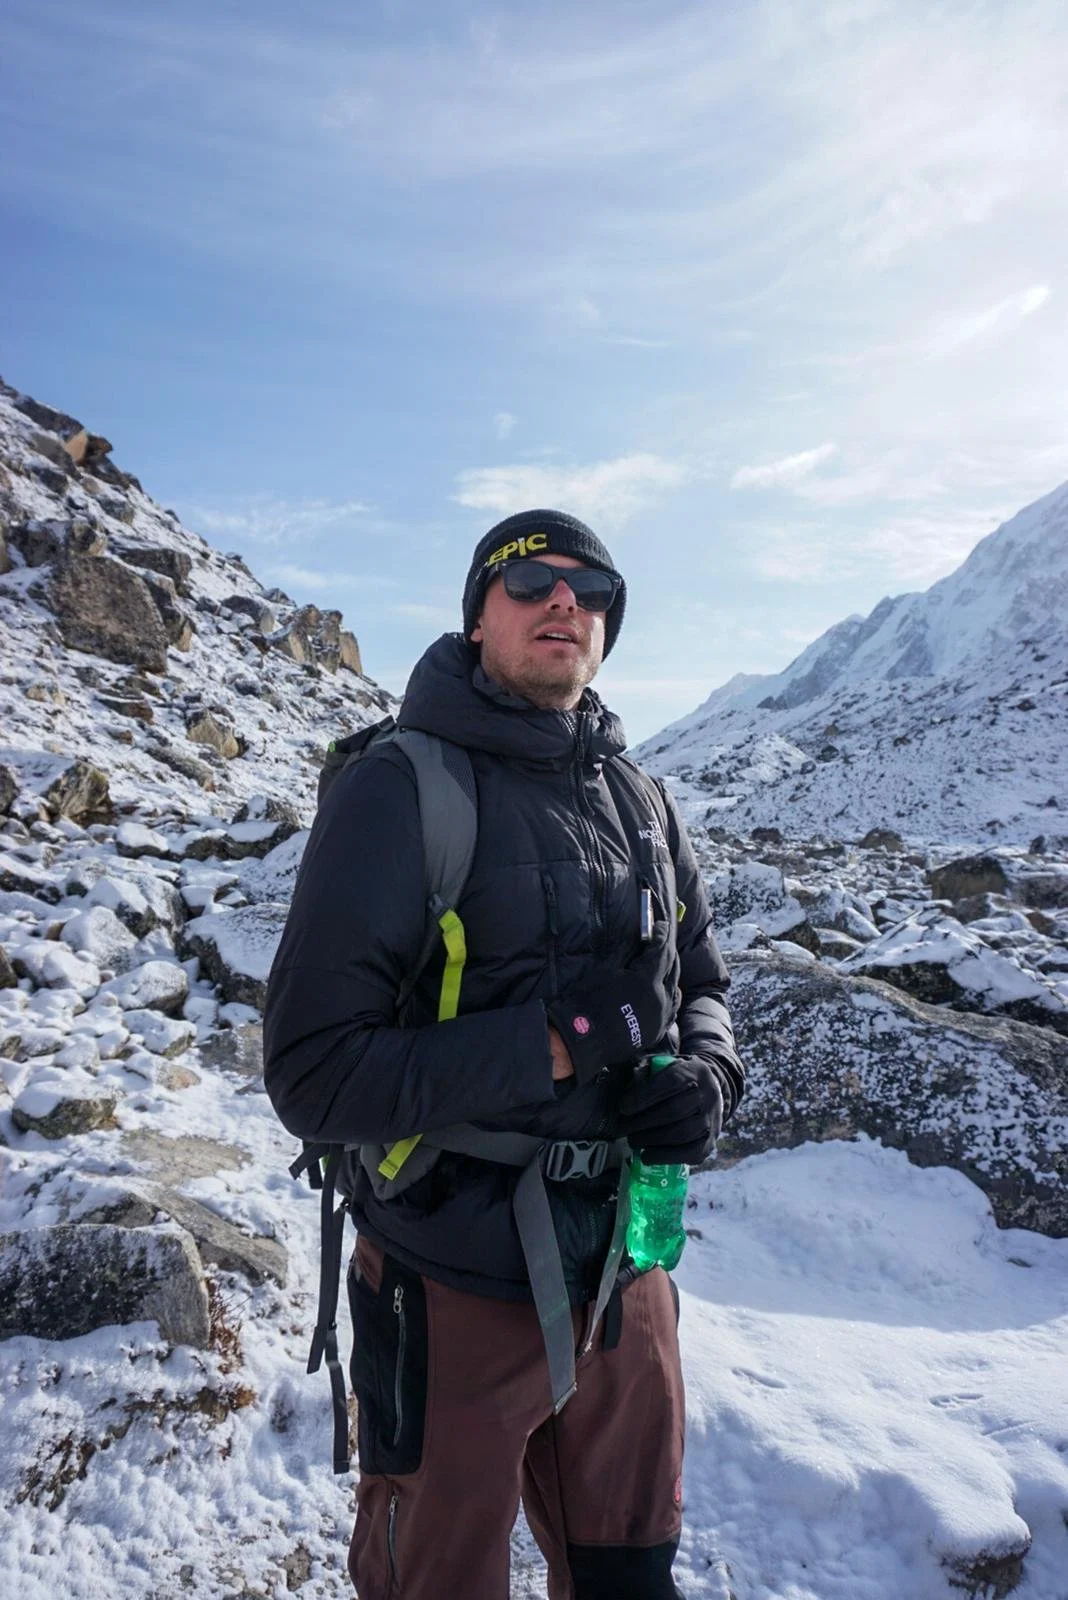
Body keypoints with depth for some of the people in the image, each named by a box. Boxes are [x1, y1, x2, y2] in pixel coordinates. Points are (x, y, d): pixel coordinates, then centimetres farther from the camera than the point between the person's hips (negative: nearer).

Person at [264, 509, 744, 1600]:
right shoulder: (398, 792, -16)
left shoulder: (641, 801, 3)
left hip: (624, 1276, 6)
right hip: (457, 1294, -5)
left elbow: (702, 986, 12)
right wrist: (559, 1045, -24)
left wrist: (707, 1079, -10)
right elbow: (312, 1077, -20)